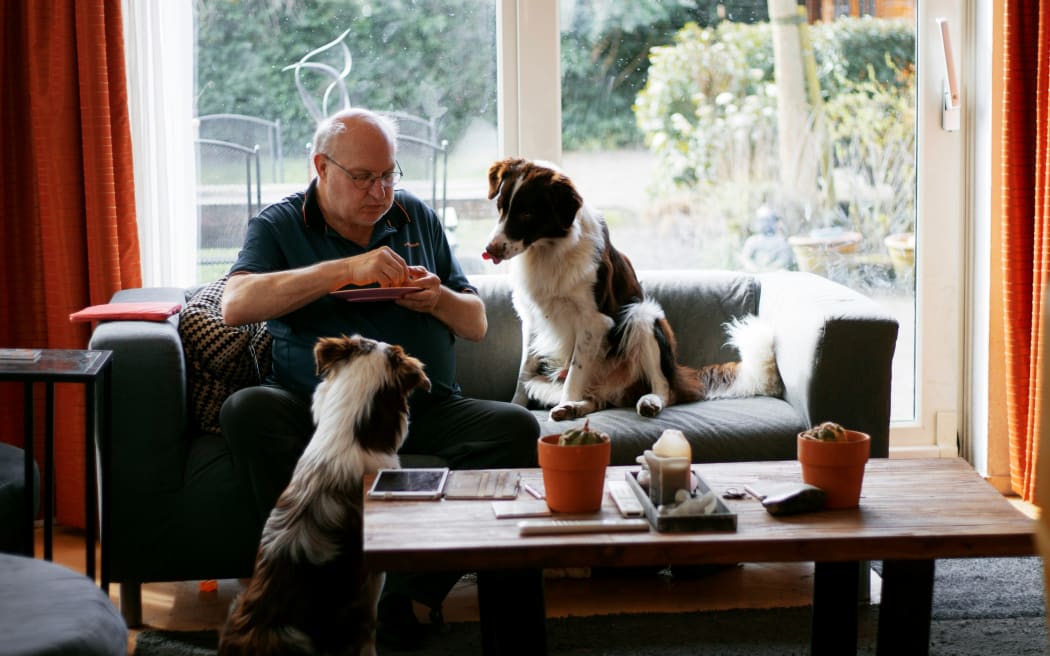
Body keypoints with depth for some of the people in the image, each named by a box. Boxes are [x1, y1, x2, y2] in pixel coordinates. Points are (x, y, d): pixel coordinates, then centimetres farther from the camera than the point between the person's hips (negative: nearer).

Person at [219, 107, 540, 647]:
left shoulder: (417, 218, 16)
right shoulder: (278, 226, 5)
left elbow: (477, 324, 19)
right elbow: (235, 306, -16)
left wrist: (438, 299, -6)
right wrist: (345, 268, -21)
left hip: (423, 405, 3)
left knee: (517, 427, -24)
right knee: (246, 412, -33)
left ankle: (404, 597, -23)